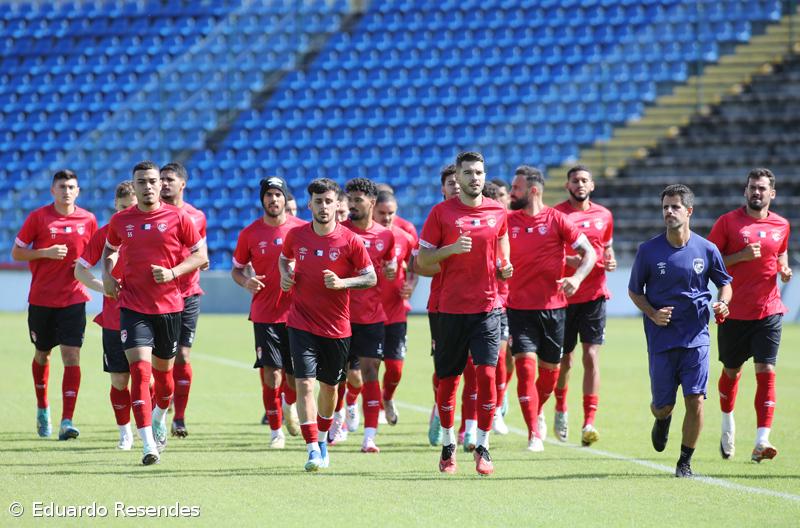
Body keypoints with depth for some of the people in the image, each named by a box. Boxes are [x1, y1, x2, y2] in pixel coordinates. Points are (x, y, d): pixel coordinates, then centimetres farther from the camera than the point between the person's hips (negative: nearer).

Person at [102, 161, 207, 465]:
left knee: (163, 371, 15)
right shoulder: (120, 221, 3)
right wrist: (107, 275, 4)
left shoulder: (178, 218, -3)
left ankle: (160, 416, 48)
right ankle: (149, 445, -20)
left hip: (169, 305, 0)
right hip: (133, 306, 0)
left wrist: (173, 272, -15)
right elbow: (110, 249, 22)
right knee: (140, 370, -15)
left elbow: (200, 255, 0)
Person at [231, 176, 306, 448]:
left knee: (295, 376, 5)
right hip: (264, 312, -1)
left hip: (297, 311, 1)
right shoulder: (250, 233, 1)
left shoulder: (303, 229, -1)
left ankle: (290, 406, 40)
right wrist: (245, 281, -10)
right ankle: (276, 431, 4)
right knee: (271, 374, -8)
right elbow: (236, 268, 11)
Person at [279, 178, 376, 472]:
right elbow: (284, 258, 20)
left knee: (329, 386, 14)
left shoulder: (350, 240, -8)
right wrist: (285, 275, -1)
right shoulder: (296, 235, -1)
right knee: (305, 384, -14)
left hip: (337, 327, 0)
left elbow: (371, 278, -3)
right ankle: (313, 450, -15)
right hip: (301, 323, 0)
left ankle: (322, 440, 37)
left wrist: (342, 283, -19)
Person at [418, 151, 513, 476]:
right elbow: (422, 258, 0)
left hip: (488, 306, 1)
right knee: (448, 379, 5)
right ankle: (448, 445, 23)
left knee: (486, 374, -11)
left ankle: (482, 447, -4)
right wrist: (452, 249, -16)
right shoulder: (441, 212, -1)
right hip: (452, 308, -1)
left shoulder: (497, 212, 6)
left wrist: (504, 267, 3)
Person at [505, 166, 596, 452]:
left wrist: (577, 278, -18)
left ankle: (537, 411, 39)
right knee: (525, 367, -12)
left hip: (553, 307, 0)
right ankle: (534, 434, -10)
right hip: (519, 307, 0)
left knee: (550, 370, 10)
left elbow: (589, 253, -2)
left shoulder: (557, 220, -4)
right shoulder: (508, 221, 3)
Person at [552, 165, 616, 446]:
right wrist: (569, 260, -20)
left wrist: (610, 260, 2)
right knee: (563, 359, 7)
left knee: (591, 357, -9)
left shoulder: (603, 215, 9)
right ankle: (561, 409, 34)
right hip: (562, 296, -1)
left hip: (594, 296, 2)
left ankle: (589, 423, -12)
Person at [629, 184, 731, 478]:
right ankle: (662, 420, 45)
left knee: (695, 401, -11)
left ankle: (685, 461, 6)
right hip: (661, 339, 0)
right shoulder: (648, 251, -4)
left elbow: (724, 283, 14)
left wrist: (722, 302, -8)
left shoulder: (706, 250, -2)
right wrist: (652, 313, -10)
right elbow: (634, 291, 7)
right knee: (663, 405, 6)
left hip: (696, 337, 0)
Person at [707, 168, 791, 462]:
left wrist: (784, 270, 3)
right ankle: (728, 425, 41)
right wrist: (741, 256, -17)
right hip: (734, 313, -1)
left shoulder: (781, 225, 7)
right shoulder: (728, 222, -3)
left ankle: (761, 442, -16)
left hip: (769, 311, 1)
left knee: (766, 372, -12)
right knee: (731, 371, 13)